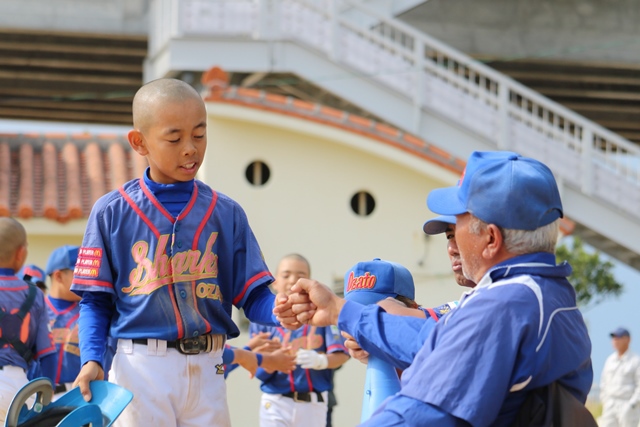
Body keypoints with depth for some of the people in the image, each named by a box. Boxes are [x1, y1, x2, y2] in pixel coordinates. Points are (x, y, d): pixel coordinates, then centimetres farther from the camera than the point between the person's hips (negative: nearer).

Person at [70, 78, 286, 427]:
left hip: (207, 371, 2)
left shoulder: (226, 214, 6)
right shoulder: (112, 212, 0)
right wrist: (92, 359, -14)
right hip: (140, 368, -2)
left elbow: (252, 295, 3)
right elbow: (97, 300, 1)